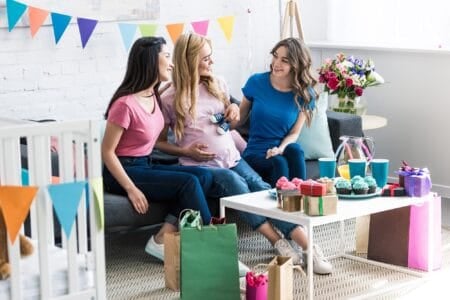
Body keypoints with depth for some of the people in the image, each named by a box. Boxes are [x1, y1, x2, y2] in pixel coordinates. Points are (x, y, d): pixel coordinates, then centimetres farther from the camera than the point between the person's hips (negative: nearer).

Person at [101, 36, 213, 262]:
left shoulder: (154, 96, 5)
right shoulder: (125, 104, -20)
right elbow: (107, 152, -17)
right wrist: (131, 189, -21)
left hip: (145, 165, 9)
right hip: (122, 171, -9)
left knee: (203, 176, -12)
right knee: (188, 182, -23)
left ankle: (163, 238, -17)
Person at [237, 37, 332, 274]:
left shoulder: (304, 94, 2)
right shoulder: (257, 82, 0)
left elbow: (295, 133, 1)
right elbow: (239, 119, 11)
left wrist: (280, 148, -19)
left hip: (284, 151, 1)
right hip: (255, 155, -1)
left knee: (295, 151, -36)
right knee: (279, 166, -36)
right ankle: (307, 246, -44)